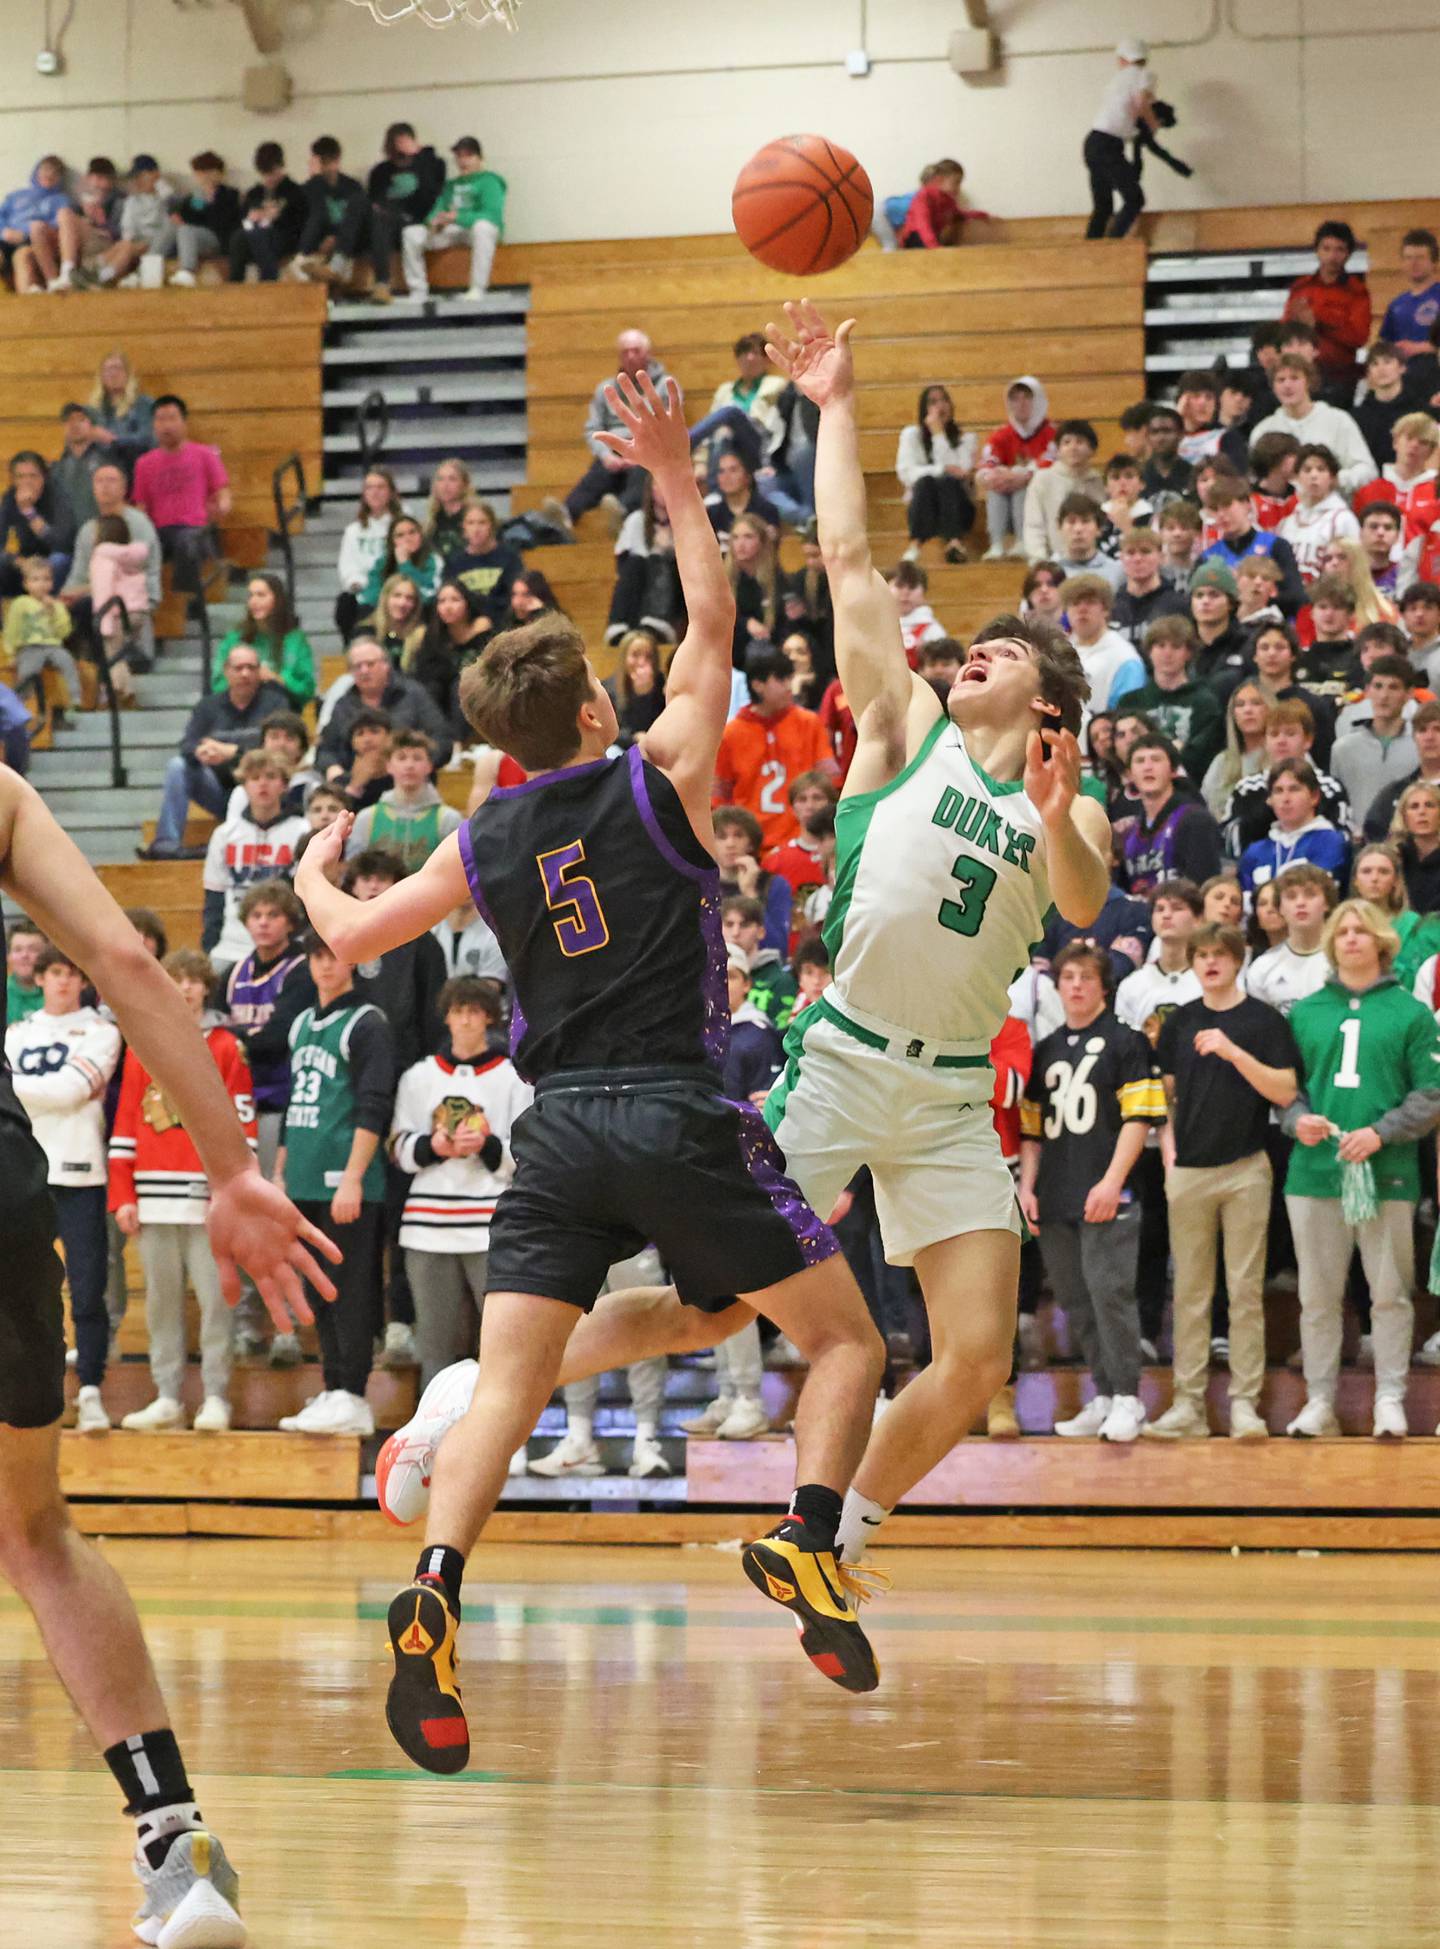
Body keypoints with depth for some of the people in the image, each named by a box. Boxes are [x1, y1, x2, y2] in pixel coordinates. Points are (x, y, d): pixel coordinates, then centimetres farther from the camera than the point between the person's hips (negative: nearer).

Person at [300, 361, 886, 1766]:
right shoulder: (658, 781, 0)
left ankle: (433, 1593, -24)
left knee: (507, 1384, -2)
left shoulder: (484, 844, 8)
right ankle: (808, 1541, -13)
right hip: (681, 1122, -3)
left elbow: (351, 938, 18)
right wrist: (676, 482, 17)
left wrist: (311, 874, 39)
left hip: (559, 1128, 3)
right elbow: (711, 624, 11)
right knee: (843, 1335, 9)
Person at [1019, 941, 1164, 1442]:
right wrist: (1027, 1186, 9)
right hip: (1055, 1198, 6)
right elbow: (1031, 1126, 22)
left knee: (1110, 1292, -12)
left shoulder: (1125, 1042, 1)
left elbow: (1139, 1118, -6)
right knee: (1076, 1301, 6)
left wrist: (1112, 1181, -15)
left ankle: (1127, 1398, -7)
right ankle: (1103, 1396, 13)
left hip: (1107, 1196, -6)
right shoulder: (1046, 1050, 18)